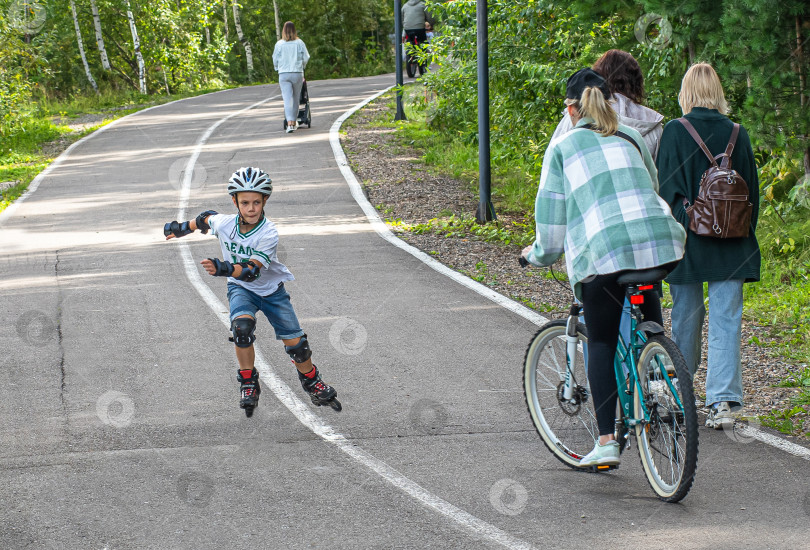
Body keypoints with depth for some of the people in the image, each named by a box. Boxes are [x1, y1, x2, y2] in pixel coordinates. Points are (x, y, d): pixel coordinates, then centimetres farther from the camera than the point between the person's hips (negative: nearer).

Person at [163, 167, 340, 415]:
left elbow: (252, 270, -37)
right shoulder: (224, 223, -19)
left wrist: (223, 268, -53)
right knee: (242, 326, -29)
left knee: (295, 343, -1)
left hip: (271, 289, -1)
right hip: (240, 289, 1)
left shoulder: (269, 233, -28)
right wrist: (182, 228, 23)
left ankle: (312, 381, 28)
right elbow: (207, 218, 7)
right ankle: (248, 383, -12)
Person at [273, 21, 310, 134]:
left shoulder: (279, 44, -2)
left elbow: (275, 59, 3)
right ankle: (294, 122, 21)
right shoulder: (300, 43, -1)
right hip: (297, 73, 1)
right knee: (296, 98, 13)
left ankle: (290, 123, -19)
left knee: (287, 98, -6)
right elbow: (306, 58, 2)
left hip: (283, 74, -1)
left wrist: (278, 69, 22)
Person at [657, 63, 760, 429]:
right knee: (726, 321, -1)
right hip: (731, 247, 1)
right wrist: (744, 240, 15)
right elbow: (752, 192, 6)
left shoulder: (675, 132, -7)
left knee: (686, 319, 11)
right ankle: (724, 400, -11)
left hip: (686, 241, -1)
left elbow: (666, 190, -8)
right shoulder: (737, 134, 1)